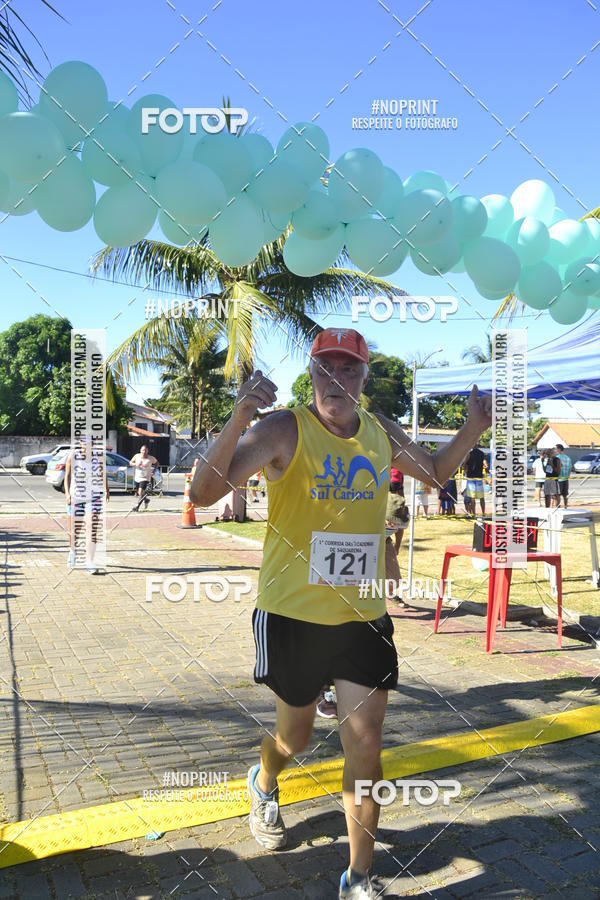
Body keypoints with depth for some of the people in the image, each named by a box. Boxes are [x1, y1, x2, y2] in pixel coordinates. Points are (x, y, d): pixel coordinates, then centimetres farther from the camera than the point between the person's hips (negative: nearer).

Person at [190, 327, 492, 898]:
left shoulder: (381, 433, 2)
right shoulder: (283, 430, -14)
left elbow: (435, 472, 21)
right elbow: (204, 493, -25)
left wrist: (472, 429, 4)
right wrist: (239, 418, -40)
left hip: (363, 616, 3)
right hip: (293, 615, -3)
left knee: (365, 744, 4)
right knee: (295, 737, 16)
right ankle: (263, 785, 53)